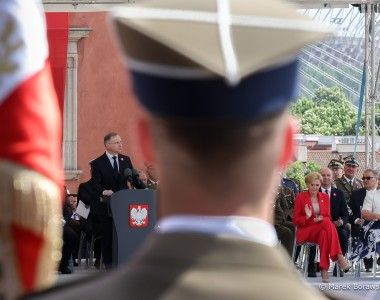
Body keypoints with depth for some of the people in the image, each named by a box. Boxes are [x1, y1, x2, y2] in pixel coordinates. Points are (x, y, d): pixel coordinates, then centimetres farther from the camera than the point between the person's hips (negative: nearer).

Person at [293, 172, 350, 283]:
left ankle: (324, 269, -42)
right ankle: (339, 257, -42)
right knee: (328, 224, -34)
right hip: (305, 231, -3)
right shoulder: (301, 197, 3)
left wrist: (321, 218, -12)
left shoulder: (325, 197, 13)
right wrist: (307, 217, -19)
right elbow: (296, 220, 2)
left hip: (321, 231, 4)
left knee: (324, 233, -37)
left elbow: (328, 217, 12)